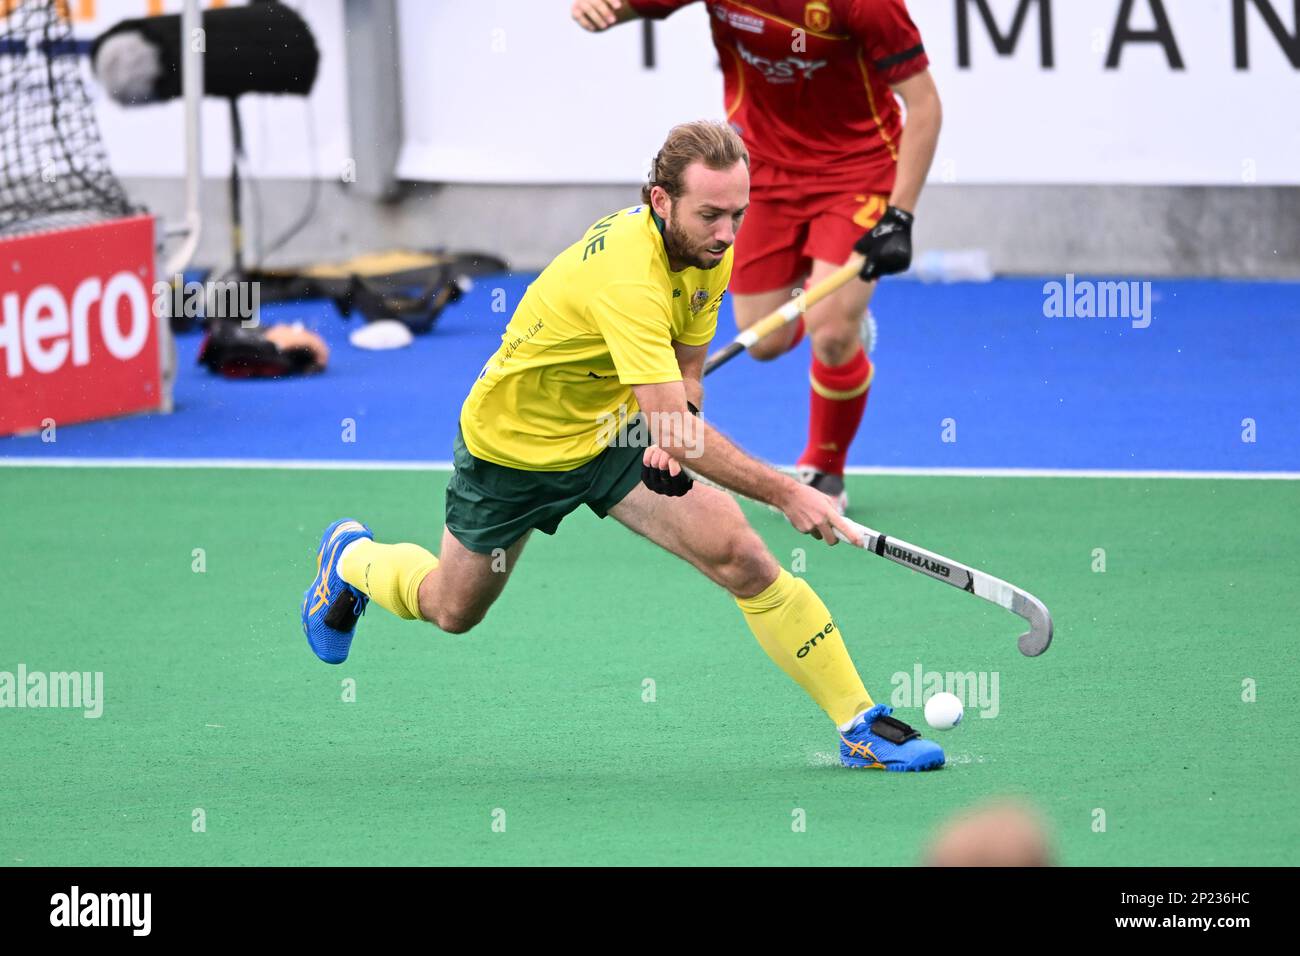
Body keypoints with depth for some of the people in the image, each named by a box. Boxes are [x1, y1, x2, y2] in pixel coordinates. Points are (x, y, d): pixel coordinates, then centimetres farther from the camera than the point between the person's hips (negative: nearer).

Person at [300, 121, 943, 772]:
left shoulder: (709, 250, -13)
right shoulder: (626, 276, -39)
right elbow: (675, 429, -43)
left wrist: (672, 437, -17)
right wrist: (784, 493, -45)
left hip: (616, 433, 5)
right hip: (512, 444, -5)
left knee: (735, 552, -18)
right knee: (452, 611, 17)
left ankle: (859, 723, -15)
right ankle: (352, 558, 51)